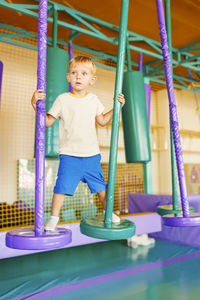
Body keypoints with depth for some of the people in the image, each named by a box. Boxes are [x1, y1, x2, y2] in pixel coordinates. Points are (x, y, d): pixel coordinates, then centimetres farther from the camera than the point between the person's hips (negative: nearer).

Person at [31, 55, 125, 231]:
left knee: (101, 186, 12)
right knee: (62, 187, -7)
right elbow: (48, 122, -1)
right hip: (69, 155, -3)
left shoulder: (94, 100, 8)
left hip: (92, 154, 3)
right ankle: (54, 217, 13)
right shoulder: (62, 100, -2)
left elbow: (102, 121, 19)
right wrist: (36, 104, -12)